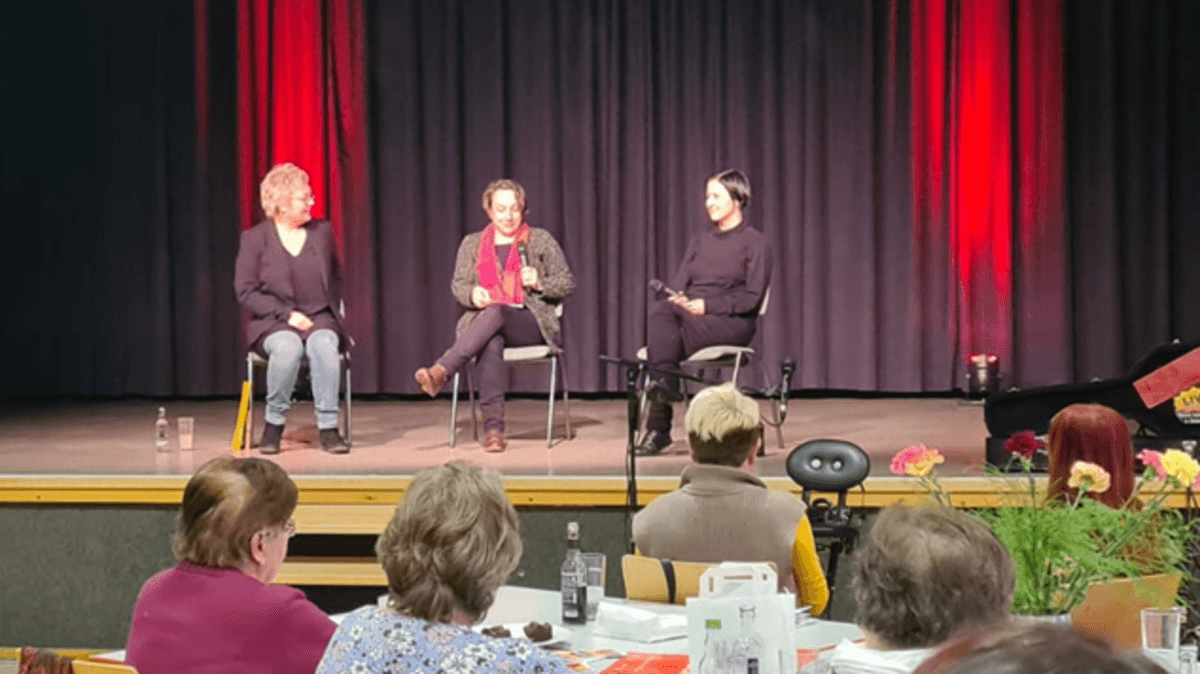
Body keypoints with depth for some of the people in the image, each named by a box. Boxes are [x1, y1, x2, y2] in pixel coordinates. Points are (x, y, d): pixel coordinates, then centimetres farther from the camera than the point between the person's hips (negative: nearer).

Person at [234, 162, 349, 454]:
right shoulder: (255, 238, 0)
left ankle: (328, 428, -29)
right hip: (273, 324, -2)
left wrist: (335, 309, 6)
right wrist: (286, 314, -13)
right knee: (288, 348, -37)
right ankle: (274, 425, -19)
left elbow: (336, 277, 24)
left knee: (324, 345, -34)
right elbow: (245, 291, -3)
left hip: (320, 318, 2)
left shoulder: (322, 231, 11)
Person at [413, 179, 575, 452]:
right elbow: (457, 285, 16)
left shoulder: (541, 240, 12)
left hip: (531, 322, -1)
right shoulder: (472, 244, 18)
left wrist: (539, 283, -10)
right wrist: (472, 293, -9)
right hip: (485, 320, 1)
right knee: (491, 343, -38)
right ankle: (493, 425, -49)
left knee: (495, 312, -38)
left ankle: (441, 371, -51)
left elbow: (568, 283, 10)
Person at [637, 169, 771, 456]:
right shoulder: (699, 241, 25)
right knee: (661, 310, -33)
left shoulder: (755, 244, 5)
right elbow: (679, 283, 16)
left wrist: (707, 305, -16)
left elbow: (752, 297, -5)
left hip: (733, 322, -5)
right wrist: (678, 299, -10)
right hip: (689, 318, 5)